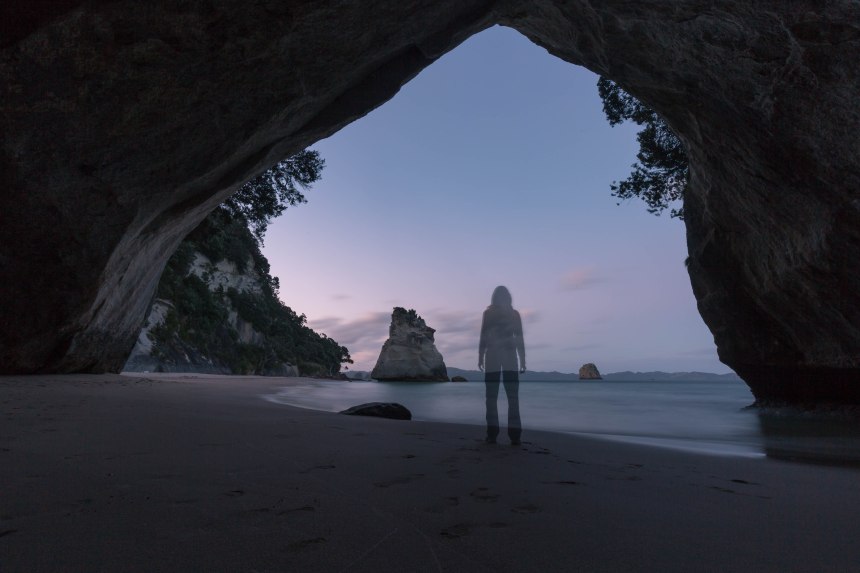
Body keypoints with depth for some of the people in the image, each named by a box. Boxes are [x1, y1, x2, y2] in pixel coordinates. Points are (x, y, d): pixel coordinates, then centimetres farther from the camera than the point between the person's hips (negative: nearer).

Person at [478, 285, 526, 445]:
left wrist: (480, 357, 3)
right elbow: (520, 339, 5)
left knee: (491, 397, 3)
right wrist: (523, 360, 8)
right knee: (513, 398, 2)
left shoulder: (488, 313, 3)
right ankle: (514, 435, -3)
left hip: (492, 356, -1)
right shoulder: (515, 314, 8)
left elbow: (483, 337, -2)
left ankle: (492, 434, -2)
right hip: (510, 356, 1)